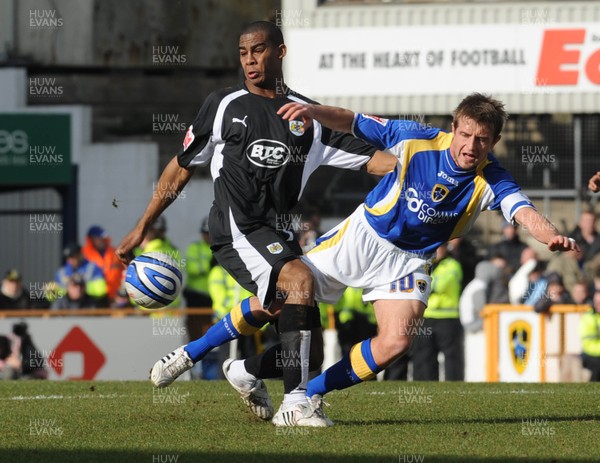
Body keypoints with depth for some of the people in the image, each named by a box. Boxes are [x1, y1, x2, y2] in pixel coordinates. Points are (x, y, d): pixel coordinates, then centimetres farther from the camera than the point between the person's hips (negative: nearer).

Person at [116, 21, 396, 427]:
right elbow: (182, 168, 14)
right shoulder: (224, 106, 9)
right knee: (300, 279, -32)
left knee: (310, 355, -1)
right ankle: (295, 404, -33)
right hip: (237, 229, -4)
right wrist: (143, 227, 12)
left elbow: (368, 158, 7)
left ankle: (249, 371, 30)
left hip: (280, 236, 4)